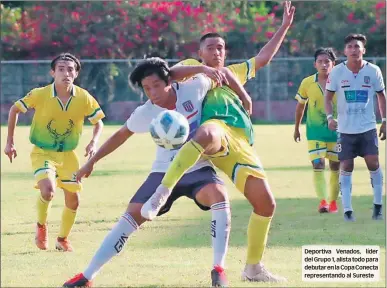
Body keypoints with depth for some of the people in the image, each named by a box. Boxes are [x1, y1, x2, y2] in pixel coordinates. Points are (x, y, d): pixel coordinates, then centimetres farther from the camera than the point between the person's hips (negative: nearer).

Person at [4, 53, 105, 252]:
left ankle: (62, 239, 32)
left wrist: (93, 143, -16)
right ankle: (41, 226, 4)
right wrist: (9, 142, -4)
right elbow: (15, 110, -3)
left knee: (73, 200, 7)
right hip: (42, 152, -3)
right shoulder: (40, 95, -18)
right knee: (48, 190, -27)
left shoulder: (84, 98, -13)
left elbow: (98, 123, 2)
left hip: (68, 155, 3)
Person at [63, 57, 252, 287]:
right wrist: (92, 162, 9)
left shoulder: (193, 89, -16)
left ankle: (219, 269, -28)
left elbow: (223, 74, -1)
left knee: (219, 196, -34)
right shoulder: (144, 114, -10)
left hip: (198, 169, -1)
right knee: (132, 216, -9)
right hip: (165, 173, 1)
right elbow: (121, 135, 7)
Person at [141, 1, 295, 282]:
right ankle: (162, 192, -48)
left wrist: (285, 26, 46)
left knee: (266, 204, 0)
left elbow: (264, 57, 47)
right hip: (217, 129, -7)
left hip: (241, 145, 7)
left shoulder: (233, 72, 39)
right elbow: (169, 75, 1)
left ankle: (253, 268, 15)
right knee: (207, 134, -47)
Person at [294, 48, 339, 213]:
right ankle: (322, 201, -20)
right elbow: (300, 105, 9)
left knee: (335, 167, 8)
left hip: (336, 131, 1)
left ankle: (333, 201, 24)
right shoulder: (307, 83, -4)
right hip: (315, 131, -1)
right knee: (318, 165, -15)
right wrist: (296, 128, 15)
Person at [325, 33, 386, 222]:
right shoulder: (337, 72, -6)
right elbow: (328, 96, 3)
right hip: (345, 129, 0)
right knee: (346, 167, 0)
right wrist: (329, 116, -14)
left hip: (368, 128, 0)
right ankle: (347, 210, 6)